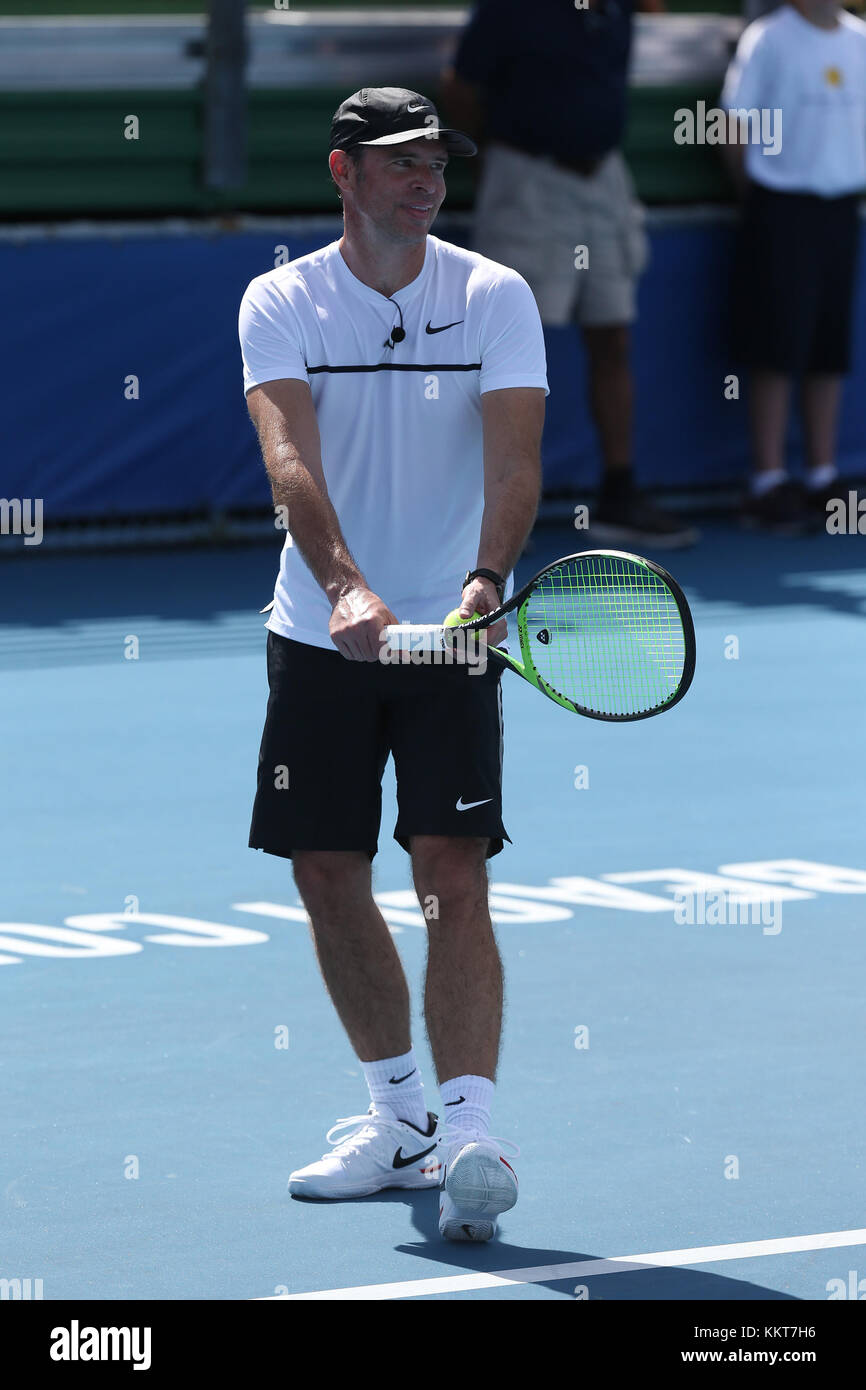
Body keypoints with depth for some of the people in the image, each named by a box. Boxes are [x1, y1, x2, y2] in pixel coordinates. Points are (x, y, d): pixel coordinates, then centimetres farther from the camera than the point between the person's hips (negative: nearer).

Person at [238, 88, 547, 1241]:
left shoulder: (496, 299, -4)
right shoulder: (281, 303, -4)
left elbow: (515, 460, -16)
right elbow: (290, 456, -20)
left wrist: (486, 579, -35)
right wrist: (345, 585, -37)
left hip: (451, 634, -2)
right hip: (319, 634, 2)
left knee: (452, 874, -12)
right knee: (328, 874, 7)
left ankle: (470, 1136, -18)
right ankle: (401, 1114, 25)